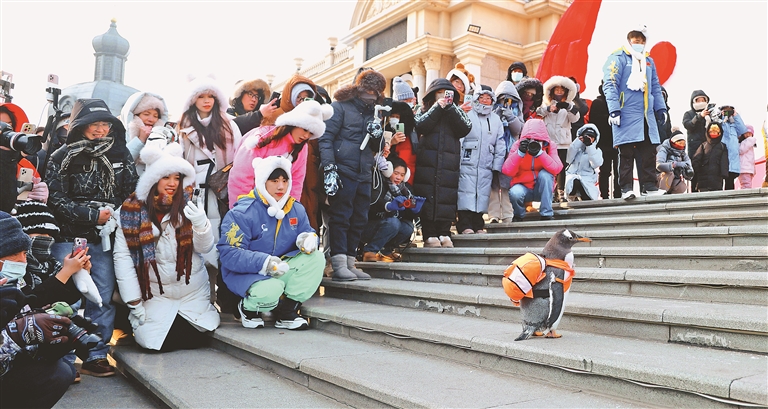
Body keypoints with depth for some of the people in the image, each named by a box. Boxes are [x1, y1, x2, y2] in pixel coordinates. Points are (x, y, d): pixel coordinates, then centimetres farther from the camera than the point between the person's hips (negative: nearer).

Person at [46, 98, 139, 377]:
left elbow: (133, 191, 9)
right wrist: (92, 215, -13)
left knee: (104, 297, 4)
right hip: (69, 237, -3)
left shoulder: (121, 155, 8)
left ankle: (95, 356, 13)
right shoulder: (63, 157, -1)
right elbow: (54, 199, -7)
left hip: (105, 238, 3)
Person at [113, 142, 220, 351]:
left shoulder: (189, 204, -2)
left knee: (194, 339, -10)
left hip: (193, 292, 1)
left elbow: (205, 247, -6)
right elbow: (122, 257, -6)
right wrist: (134, 302, -10)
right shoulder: (131, 210, -5)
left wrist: (201, 222, -28)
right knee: (155, 342, -13)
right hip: (155, 295, -1)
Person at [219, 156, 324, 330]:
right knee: (270, 290, -37)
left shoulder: (296, 209, 4)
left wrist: (308, 239, -18)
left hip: (281, 270, 6)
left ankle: (287, 311, -8)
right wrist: (264, 263, -34)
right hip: (246, 274, -6)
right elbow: (229, 254, -21)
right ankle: (249, 308, 2)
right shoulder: (242, 212, -16)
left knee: (316, 258, -15)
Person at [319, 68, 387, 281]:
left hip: (364, 175, 8)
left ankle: (350, 262, 15)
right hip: (343, 172, -7)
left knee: (359, 220, 8)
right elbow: (326, 139, -9)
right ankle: (339, 265, -5)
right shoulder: (340, 107, -1)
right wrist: (329, 168, -18)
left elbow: (377, 148, 22)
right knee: (340, 218, -7)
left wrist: (378, 135, -1)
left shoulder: (370, 114, 21)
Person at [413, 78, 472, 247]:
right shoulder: (425, 111, 16)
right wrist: (437, 107, -4)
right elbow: (419, 126, -5)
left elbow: (465, 128, 0)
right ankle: (429, 235, -2)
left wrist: (450, 107, -4)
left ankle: (444, 234, 0)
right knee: (427, 198, -6)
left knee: (447, 199, -5)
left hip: (449, 164, 1)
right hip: (427, 163, -1)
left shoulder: (456, 112, 20)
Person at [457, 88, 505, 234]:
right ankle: (465, 225, -7)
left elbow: (500, 145, 15)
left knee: (482, 195, 3)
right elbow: (459, 139, -2)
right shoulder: (467, 116, 4)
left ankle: (478, 226, 10)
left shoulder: (496, 120, 16)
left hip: (486, 166, 4)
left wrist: (497, 166, 8)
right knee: (466, 193, -9)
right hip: (467, 164, -4)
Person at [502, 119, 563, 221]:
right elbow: (507, 171, -19)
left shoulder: (549, 146, -8)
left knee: (545, 173, -28)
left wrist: (539, 153, -33)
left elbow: (556, 169, -25)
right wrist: (520, 152, -29)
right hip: (523, 188, -1)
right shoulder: (518, 145, -9)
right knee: (515, 192, -33)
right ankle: (519, 215, 2)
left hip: (543, 189, 1)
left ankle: (547, 214, -19)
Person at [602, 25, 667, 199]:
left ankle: (649, 186, 10)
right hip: (627, 116, -6)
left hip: (647, 116, 6)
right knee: (626, 154, -5)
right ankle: (626, 188, -1)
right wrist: (614, 110, -18)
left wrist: (661, 108, 16)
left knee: (648, 153, 5)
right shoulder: (618, 58, -1)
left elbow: (656, 87, 25)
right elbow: (610, 85, -9)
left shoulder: (649, 61, 20)